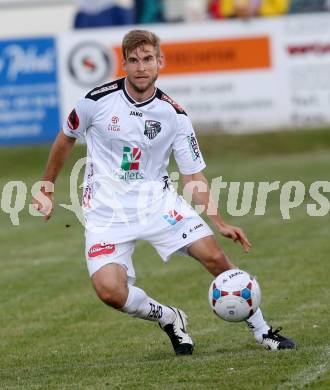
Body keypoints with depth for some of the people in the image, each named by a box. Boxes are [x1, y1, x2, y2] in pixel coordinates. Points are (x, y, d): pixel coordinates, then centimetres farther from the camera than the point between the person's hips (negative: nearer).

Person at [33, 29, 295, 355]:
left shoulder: (174, 115, -5)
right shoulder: (98, 101, -10)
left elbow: (194, 175, -1)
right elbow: (66, 139, 10)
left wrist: (220, 223, -13)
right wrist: (46, 189, 17)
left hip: (157, 202, 1)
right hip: (107, 212, -1)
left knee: (214, 255, -15)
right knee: (109, 290, -23)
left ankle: (261, 330, 5)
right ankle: (168, 319, 8)